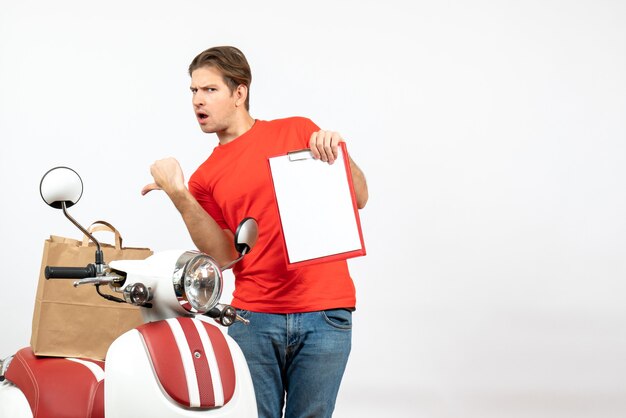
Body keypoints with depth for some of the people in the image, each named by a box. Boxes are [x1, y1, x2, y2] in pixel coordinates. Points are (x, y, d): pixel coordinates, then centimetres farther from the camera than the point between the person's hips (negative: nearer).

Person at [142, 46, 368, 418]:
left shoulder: (298, 131, 9)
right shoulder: (205, 178, 11)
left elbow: (359, 198, 9)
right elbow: (224, 257, -2)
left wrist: (338, 151, -9)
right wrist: (180, 196, -11)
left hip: (325, 314, -1)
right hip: (252, 317, 1)